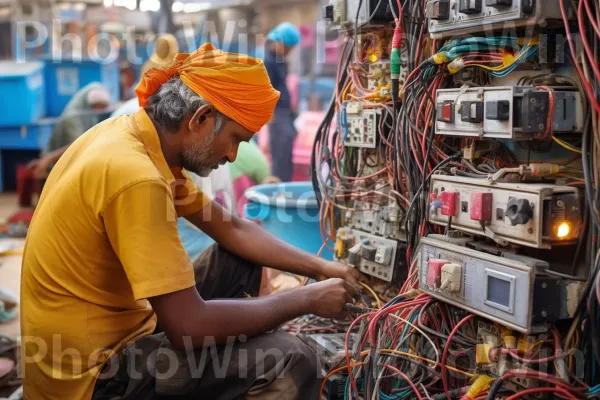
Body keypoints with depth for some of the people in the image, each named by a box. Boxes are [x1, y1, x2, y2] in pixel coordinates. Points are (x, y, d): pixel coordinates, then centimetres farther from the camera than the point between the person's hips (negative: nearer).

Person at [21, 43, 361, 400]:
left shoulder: (134, 134, 1)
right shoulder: (135, 176, -28)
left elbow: (231, 229, 8)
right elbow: (190, 326, -28)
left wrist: (320, 267, 2)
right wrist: (306, 299, -16)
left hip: (110, 325, 9)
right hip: (91, 369, -9)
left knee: (238, 262, 15)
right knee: (292, 362, -19)